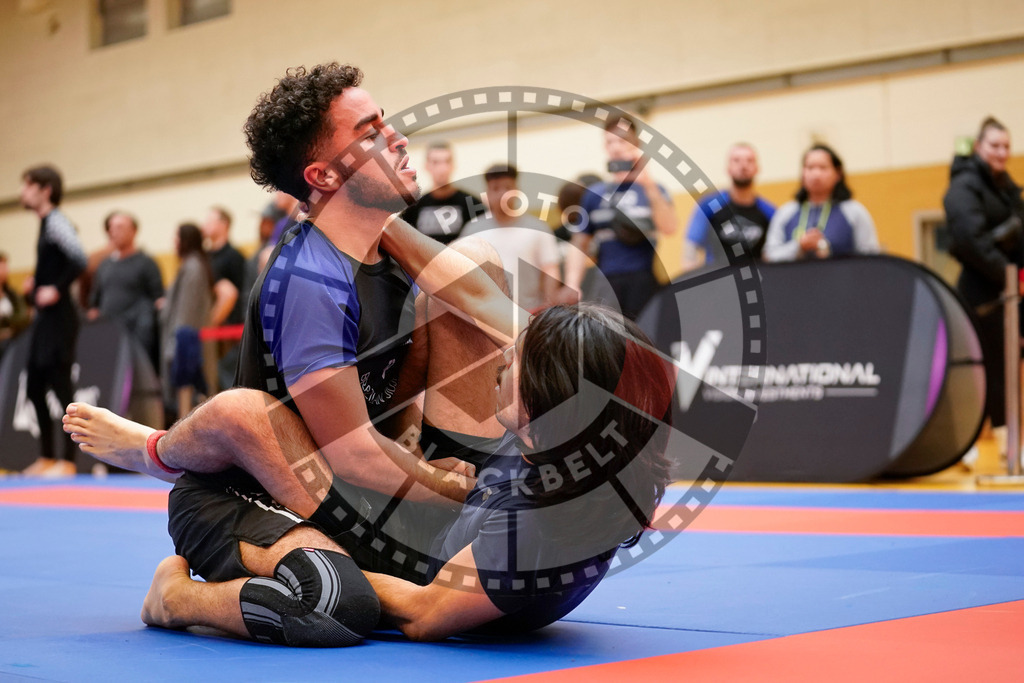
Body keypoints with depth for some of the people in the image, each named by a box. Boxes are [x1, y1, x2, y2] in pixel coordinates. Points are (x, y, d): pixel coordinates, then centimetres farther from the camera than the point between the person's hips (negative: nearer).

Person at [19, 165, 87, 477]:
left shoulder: (56, 222, -13)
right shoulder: (45, 223, 15)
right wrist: (37, 283, 13)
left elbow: (79, 259, -27)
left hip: (59, 316, -10)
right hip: (44, 317, 10)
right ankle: (47, 457, 20)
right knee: (35, 387, 12)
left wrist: (57, 288, -21)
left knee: (61, 386, -7)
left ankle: (68, 461, -3)